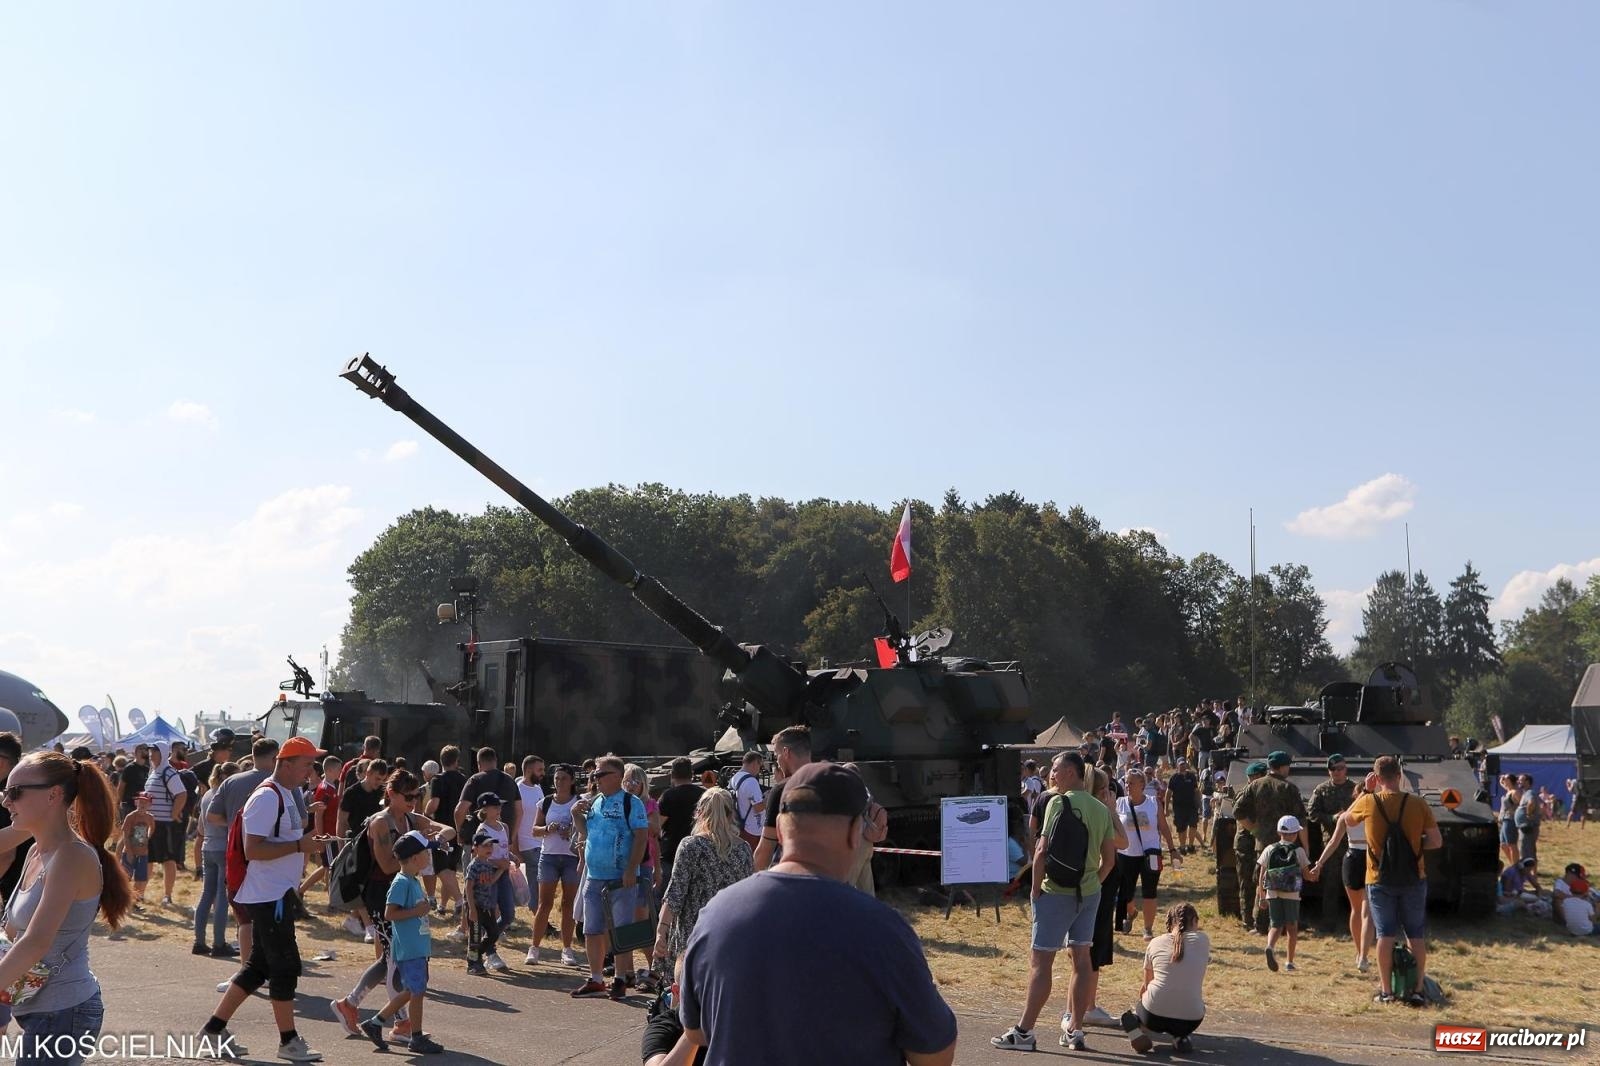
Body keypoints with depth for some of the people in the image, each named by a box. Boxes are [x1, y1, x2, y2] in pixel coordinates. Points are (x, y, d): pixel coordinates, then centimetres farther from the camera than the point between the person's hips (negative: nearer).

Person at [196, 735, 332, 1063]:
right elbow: (253, 849, -24)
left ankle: (215, 1027, 24)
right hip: (269, 896, -10)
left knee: (259, 966, 16)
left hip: (277, 894, 10)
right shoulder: (267, 797, -18)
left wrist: (306, 839, 10)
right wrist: (299, 845, -25)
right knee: (285, 966, -3)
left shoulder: (287, 794, 14)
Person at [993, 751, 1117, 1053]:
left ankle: (1024, 1032, 3)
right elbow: (1109, 859, 9)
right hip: (1090, 893, 7)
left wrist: (1036, 889, -8)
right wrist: (1091, 883, 16)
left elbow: (1042, 851, -17)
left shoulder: (1059, 803, -14)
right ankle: (1075, 1031, 16)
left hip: (1057, 892, -7)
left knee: (1041, 961, -2)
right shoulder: (1101, 809, 7)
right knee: (1081, 958, 12)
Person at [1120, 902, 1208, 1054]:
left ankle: (1134, 1022, -1)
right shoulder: (1203, 940, 6)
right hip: (1191, 1020, 1)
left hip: (1154, 1015, 0)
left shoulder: (1155, 943, 6)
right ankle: (1181, 1037, 6)